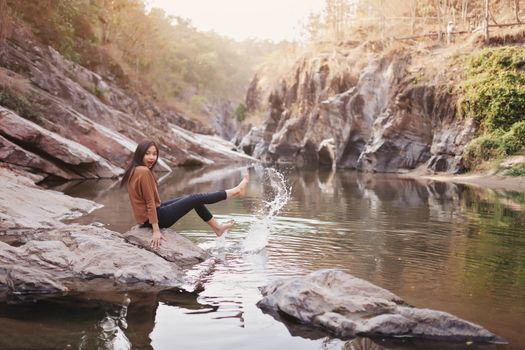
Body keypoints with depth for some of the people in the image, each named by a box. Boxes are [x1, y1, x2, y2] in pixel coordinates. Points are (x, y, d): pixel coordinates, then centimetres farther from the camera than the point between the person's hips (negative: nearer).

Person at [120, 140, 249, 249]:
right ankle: (236, 191, 12)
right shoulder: (144, 171, -24)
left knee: (193, 199, 19)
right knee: (196, 198, -1)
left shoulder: (134, 170, 6)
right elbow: (150, 202, -24)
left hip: (146, 217, 10)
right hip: (154, 217, -10)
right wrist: (156, 231, -23)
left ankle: (217, 227, 29)